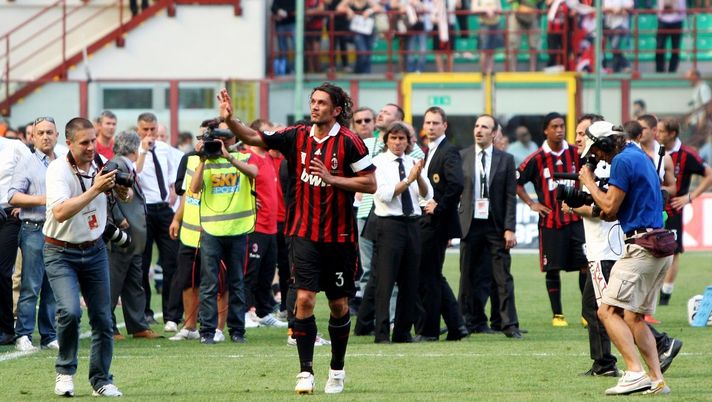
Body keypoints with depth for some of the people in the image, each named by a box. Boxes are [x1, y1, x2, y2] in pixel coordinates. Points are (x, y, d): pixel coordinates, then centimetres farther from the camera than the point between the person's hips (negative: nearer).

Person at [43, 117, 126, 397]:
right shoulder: (58, 170, -19)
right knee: (70, 311, -23)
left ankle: (101, 380, 16)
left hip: (94, 250, 5)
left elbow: (124, 196, 12)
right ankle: (65, 372, -3)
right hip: (60, 253, -5)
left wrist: (120, 186, -12)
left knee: (102, 318, 3)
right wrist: (95, 189, -35)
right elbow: (60, 213, -32)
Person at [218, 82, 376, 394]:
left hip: (339, 236, -2)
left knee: (339, 305, 9)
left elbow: (370, 184, -9)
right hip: (305, 232, 2)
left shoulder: (349, 142, -9)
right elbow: (255, 138, 2)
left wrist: (331, 178, -17)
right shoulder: (298, 136, 2)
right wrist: (230, 120, -14)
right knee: (304, 299, -11)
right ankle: (306, 371, -8)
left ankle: (337, 370, 26)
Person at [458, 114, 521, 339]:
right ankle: (474, 322, 13)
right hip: (470, 224, 1)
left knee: (502, 277, -4)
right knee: (470, 276, 4)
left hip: (496, 227, -1)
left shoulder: (505, 160, 4)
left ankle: (508, 324, -3)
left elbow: (510, 197, 1)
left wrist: (510, 229, -6)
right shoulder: (461, 157, 7)